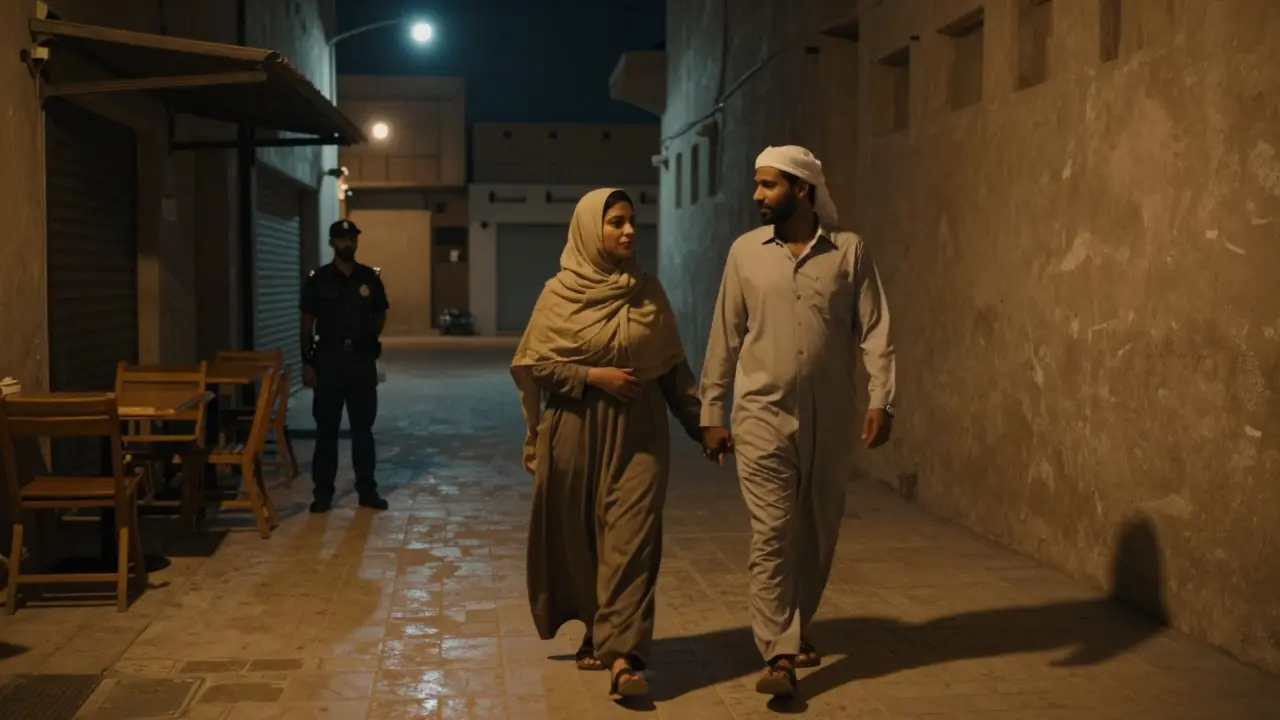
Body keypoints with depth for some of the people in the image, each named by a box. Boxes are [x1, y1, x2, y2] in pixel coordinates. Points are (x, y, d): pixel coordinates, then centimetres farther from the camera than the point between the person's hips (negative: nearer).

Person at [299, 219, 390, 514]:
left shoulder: (370, 278, 5)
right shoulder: (318, 280, -1)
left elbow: (380, 315, 16)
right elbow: (307, 323, 0)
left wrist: (368, 339, 2)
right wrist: (307, 362, -6)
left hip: (362, 359, 2)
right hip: (329, 358, -2)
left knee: (363, 427, 7)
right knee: (326, 428, 3)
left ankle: (367, 489, 14)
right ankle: (323, 492, 9)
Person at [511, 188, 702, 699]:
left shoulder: (648, 291, 5)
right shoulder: (560, 293, -3)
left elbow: (674, 366, 9)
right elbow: (532, 365, -3)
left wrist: (702, 421, 2)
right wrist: (593, 376, -13)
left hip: (638, 431, 1)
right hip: (576, 431, -1)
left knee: (632, 538, -9)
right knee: (581, 538, 8)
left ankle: (622, 656, -14)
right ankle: (595, 632, 27)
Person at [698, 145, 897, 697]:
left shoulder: (850, 251, -1)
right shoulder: (745, 252, 2)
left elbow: (874, 330, -3)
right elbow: (725, 337, 4)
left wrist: (880, 399, -14)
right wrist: (712, 412, 3)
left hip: (830, 416, 1)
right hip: (763, 413, -1)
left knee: (818, 532, 12)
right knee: (772, 534, -6)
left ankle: (796, 628, 32)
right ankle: (780, 654, -3)